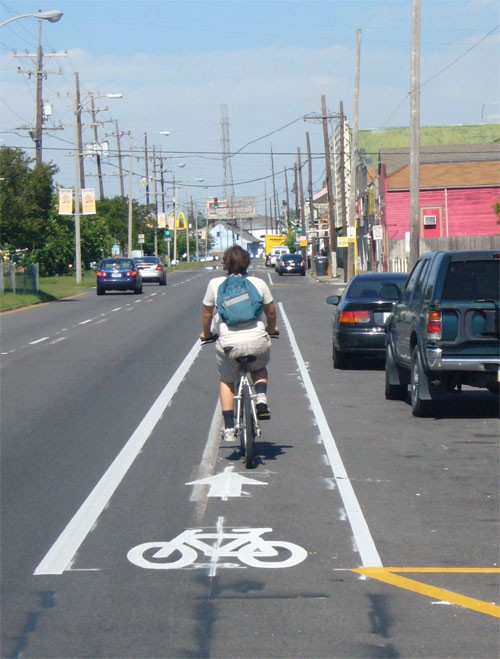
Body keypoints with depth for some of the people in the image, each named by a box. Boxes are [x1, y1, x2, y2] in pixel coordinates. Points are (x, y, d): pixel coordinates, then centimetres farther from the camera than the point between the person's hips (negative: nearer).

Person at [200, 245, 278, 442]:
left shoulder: (215, 284, 4)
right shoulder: (258, 283, 6)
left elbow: (207, 313, 13)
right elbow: (271, 311, 14)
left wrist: (206, 333, 32)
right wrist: (271, 329, 35)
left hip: (229, 343, -1)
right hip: (258, 341, 1)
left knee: (226, 381, 23)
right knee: (259, 369, 33)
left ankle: (229, 428, 14)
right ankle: (261, 396, 4)